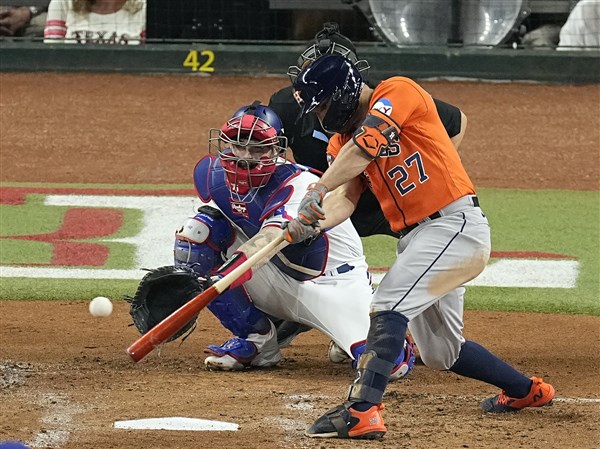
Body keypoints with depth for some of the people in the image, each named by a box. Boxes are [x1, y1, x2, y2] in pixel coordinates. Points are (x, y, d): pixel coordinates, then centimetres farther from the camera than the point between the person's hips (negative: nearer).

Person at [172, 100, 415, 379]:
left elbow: (271, 238, -44)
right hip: (280, 280, 6)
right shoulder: (212, 174, -7)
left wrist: (218, 279, -59)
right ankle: (257, 339, -2)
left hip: (333, 282, -6)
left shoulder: (299, 186, -28)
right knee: (197, 234, -14)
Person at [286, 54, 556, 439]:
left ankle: (362, 411, -34)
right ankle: (527, 390, 38)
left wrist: (317, 191, -31)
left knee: (389, 303, -25)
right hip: (416, 239, 10)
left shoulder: (398, 92, -10)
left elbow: (363, 149, -24)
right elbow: (346, 197, 0)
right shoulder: (342, 139, 13)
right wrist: (315, 221, -21)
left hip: (457, 223, -10)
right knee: (441, 353, 17)